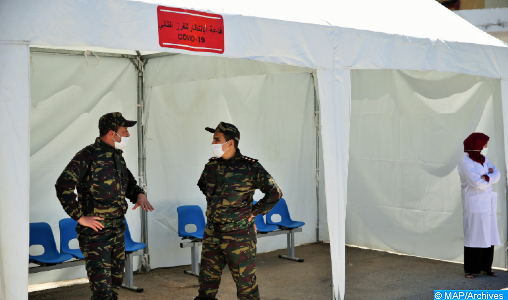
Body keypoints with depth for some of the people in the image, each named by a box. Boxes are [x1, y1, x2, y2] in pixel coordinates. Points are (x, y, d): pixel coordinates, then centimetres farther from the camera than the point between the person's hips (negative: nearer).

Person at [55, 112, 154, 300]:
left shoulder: (117, 156, 12)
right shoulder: (88, 156, -14)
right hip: (96, 231, -8)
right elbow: (63, 186, -22)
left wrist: (140, 195, 6)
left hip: (118, 231, 9)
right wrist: (79, 217, -20)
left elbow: (130, 183, 28)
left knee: (115, 283, 18)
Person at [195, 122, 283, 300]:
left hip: (239, 237, -5)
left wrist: (254, 212, -6)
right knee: (207, 284, 11)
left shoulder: (250, 167, -11)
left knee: (246, 285, 4)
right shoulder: (211, 165, 6)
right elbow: (202, 185, 27)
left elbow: (275, 193, -8)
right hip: (212, 235, 5)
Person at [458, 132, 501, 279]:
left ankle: (486, 266, 18)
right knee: (474, 235, -4)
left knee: (489, 235, 8)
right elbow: (478, 183, -20)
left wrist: (486, 177, -15)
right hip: (474, 204, -7)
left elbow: (497, 175, 4)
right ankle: (471, 269, 4)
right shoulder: (466, 163, -13)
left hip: (488, 202, 7)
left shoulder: (483, 159, 12)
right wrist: (490, 176, -2)